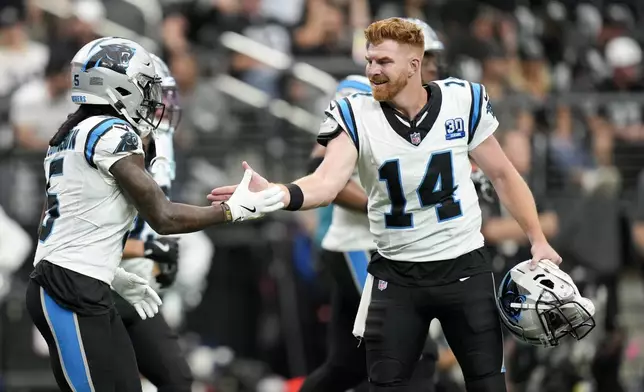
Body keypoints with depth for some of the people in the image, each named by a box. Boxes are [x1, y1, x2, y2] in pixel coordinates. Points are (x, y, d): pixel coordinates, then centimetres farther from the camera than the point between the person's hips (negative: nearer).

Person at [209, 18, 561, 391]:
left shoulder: (463, 102, -6)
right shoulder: (356, 116, -10)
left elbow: (502, 174, 6)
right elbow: (328, 183, -25)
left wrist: (538, 241, 2)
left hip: (464, 266, 0)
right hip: (396, 275, 0)